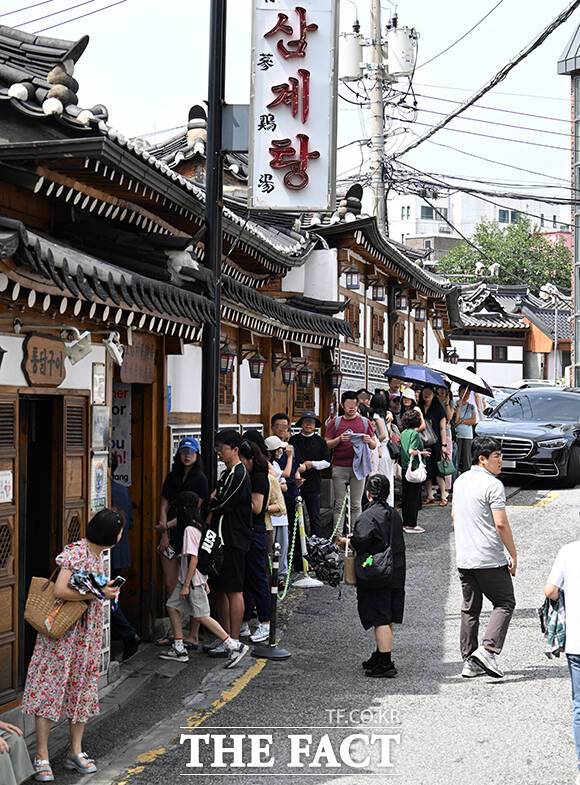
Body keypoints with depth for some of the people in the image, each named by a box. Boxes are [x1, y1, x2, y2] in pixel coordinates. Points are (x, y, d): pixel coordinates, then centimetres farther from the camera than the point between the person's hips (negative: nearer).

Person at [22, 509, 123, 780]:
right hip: (62, 633, -9)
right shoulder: (76, 553, -18)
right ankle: (41, 756, 0)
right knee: (50, 689, -4)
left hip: (87, 634, 9)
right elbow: (60, 591, -27)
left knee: (82, 688, 12)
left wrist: (105, 588, 5)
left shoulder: (97, 554, 9)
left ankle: (76, 752, 21)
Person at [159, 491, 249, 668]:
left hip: (193, 580, -10)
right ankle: (179, 649, 16)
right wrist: (204, 580, 20)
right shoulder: (198, 527, 9)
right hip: (187, 579, 10)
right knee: (172, 606, 13)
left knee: (202, 616, -7)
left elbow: (193, 559, -22)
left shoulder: (190, 530, -19)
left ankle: (235, 646, -8)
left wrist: (186, 585, -20)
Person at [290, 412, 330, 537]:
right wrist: (298, 467, -15)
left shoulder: (320, 441, 5)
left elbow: (327, 462, 5)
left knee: (314, 516, 5)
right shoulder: (294, 440, 3)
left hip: (313, 483, 0)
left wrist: (312, 464, -7)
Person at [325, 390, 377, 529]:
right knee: (339, 504, -1)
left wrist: (369, 441, -9)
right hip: (339, 468, -1)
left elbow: (374, 445, 13)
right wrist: (339, 439, -13)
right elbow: (327, 445, 5)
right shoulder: (335, 422, 6)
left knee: (356, 505, 2)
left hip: (358, 467, 1)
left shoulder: (365, 422, 10)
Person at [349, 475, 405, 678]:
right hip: (395, 574, 8)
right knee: (387, 619, 17)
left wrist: (349, 541, -4)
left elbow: (361, 541, -27)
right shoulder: (394, 514, 9)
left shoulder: (369, 516, -17)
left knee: (381, 620, -6)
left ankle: (385, 664, -5)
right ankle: (381, 656, 29)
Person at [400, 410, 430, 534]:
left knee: (406, 496, 14)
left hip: (404, 467, 8)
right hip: (414, 468, -8)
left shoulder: (403, 433, 9)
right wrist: (422, 453, -8)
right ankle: (411, 525, 1)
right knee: (414, 497, -2)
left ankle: (405, 523, 20)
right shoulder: (415, 433, -15)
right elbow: (411, 451, -25)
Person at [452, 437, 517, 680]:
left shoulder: (460, 481, 11)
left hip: (464, 558, 7)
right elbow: (501, 524, -17)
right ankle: (487, 650, -10)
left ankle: (469, 661, 13)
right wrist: (513, 555, -8)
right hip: (490, 559, -7)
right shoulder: (492, 485, -14)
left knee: (470, 609, 12)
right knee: (505, 604, 4)